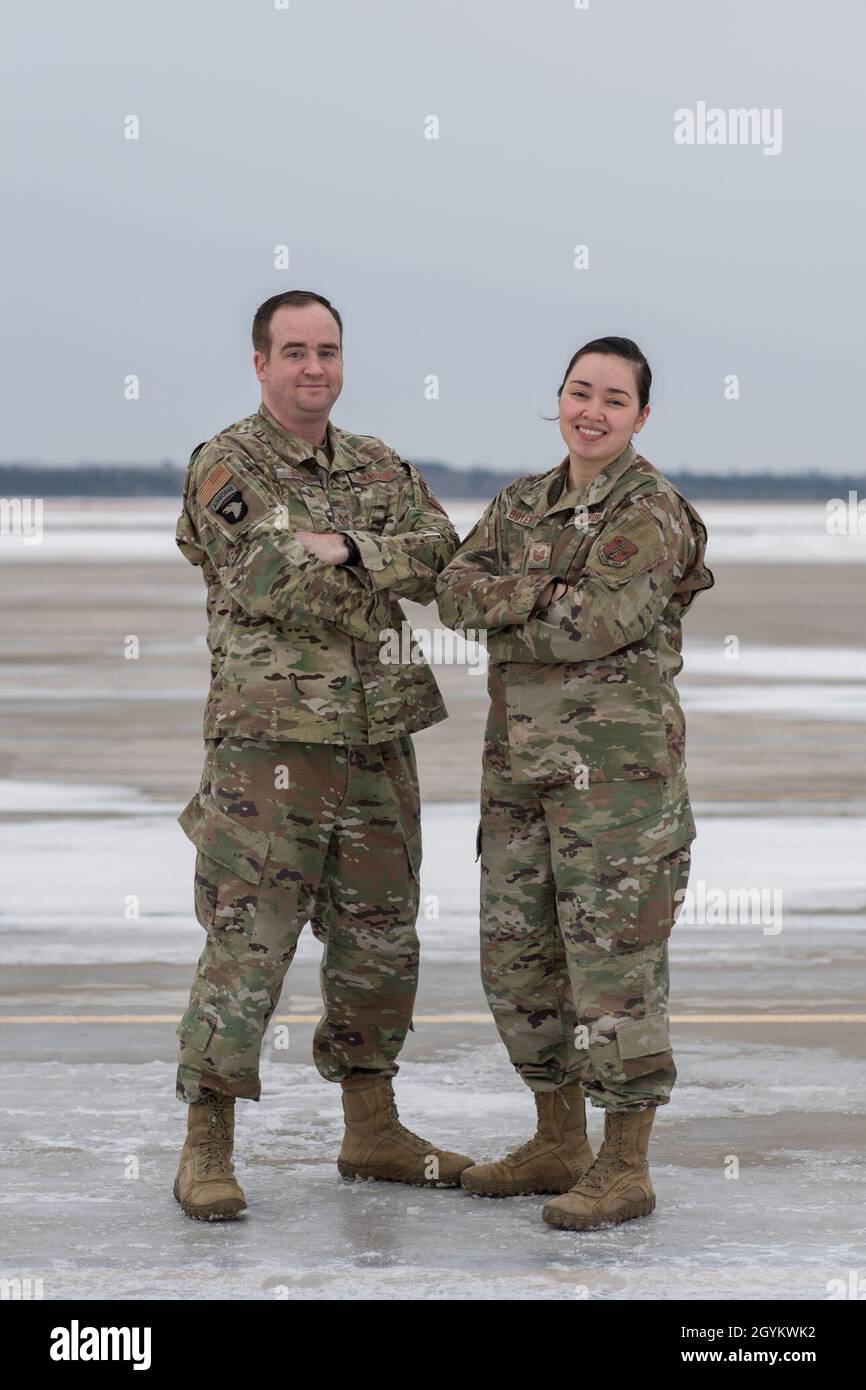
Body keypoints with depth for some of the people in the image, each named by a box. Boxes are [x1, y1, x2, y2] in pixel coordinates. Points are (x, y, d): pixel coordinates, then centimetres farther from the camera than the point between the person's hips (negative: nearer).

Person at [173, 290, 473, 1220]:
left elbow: (444, 560, -2)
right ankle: (206, 1153, 0)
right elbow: (274, 583, -18)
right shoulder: (225, 468, -5)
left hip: (378, 748, 6)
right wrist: (387, 578, -8)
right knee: (246, 948, -7)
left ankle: (373, 1134, 25)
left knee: (379, 946, 12)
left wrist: (345, 548, -16)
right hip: (269, 747, -6)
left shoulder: (382, 470, 13)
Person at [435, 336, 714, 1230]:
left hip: (617, 764, -8)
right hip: (522, 760, 8)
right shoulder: (525, 505, 13)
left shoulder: (650, 512, -9)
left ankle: (625, 1171, 2)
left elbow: (597, 625, -20)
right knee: (518, 956, 12)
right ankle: (559, 1146, 25)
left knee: (612, 959, -5)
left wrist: (505, 620, -4)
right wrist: (545, 592, -16)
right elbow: (455, 592, 0)